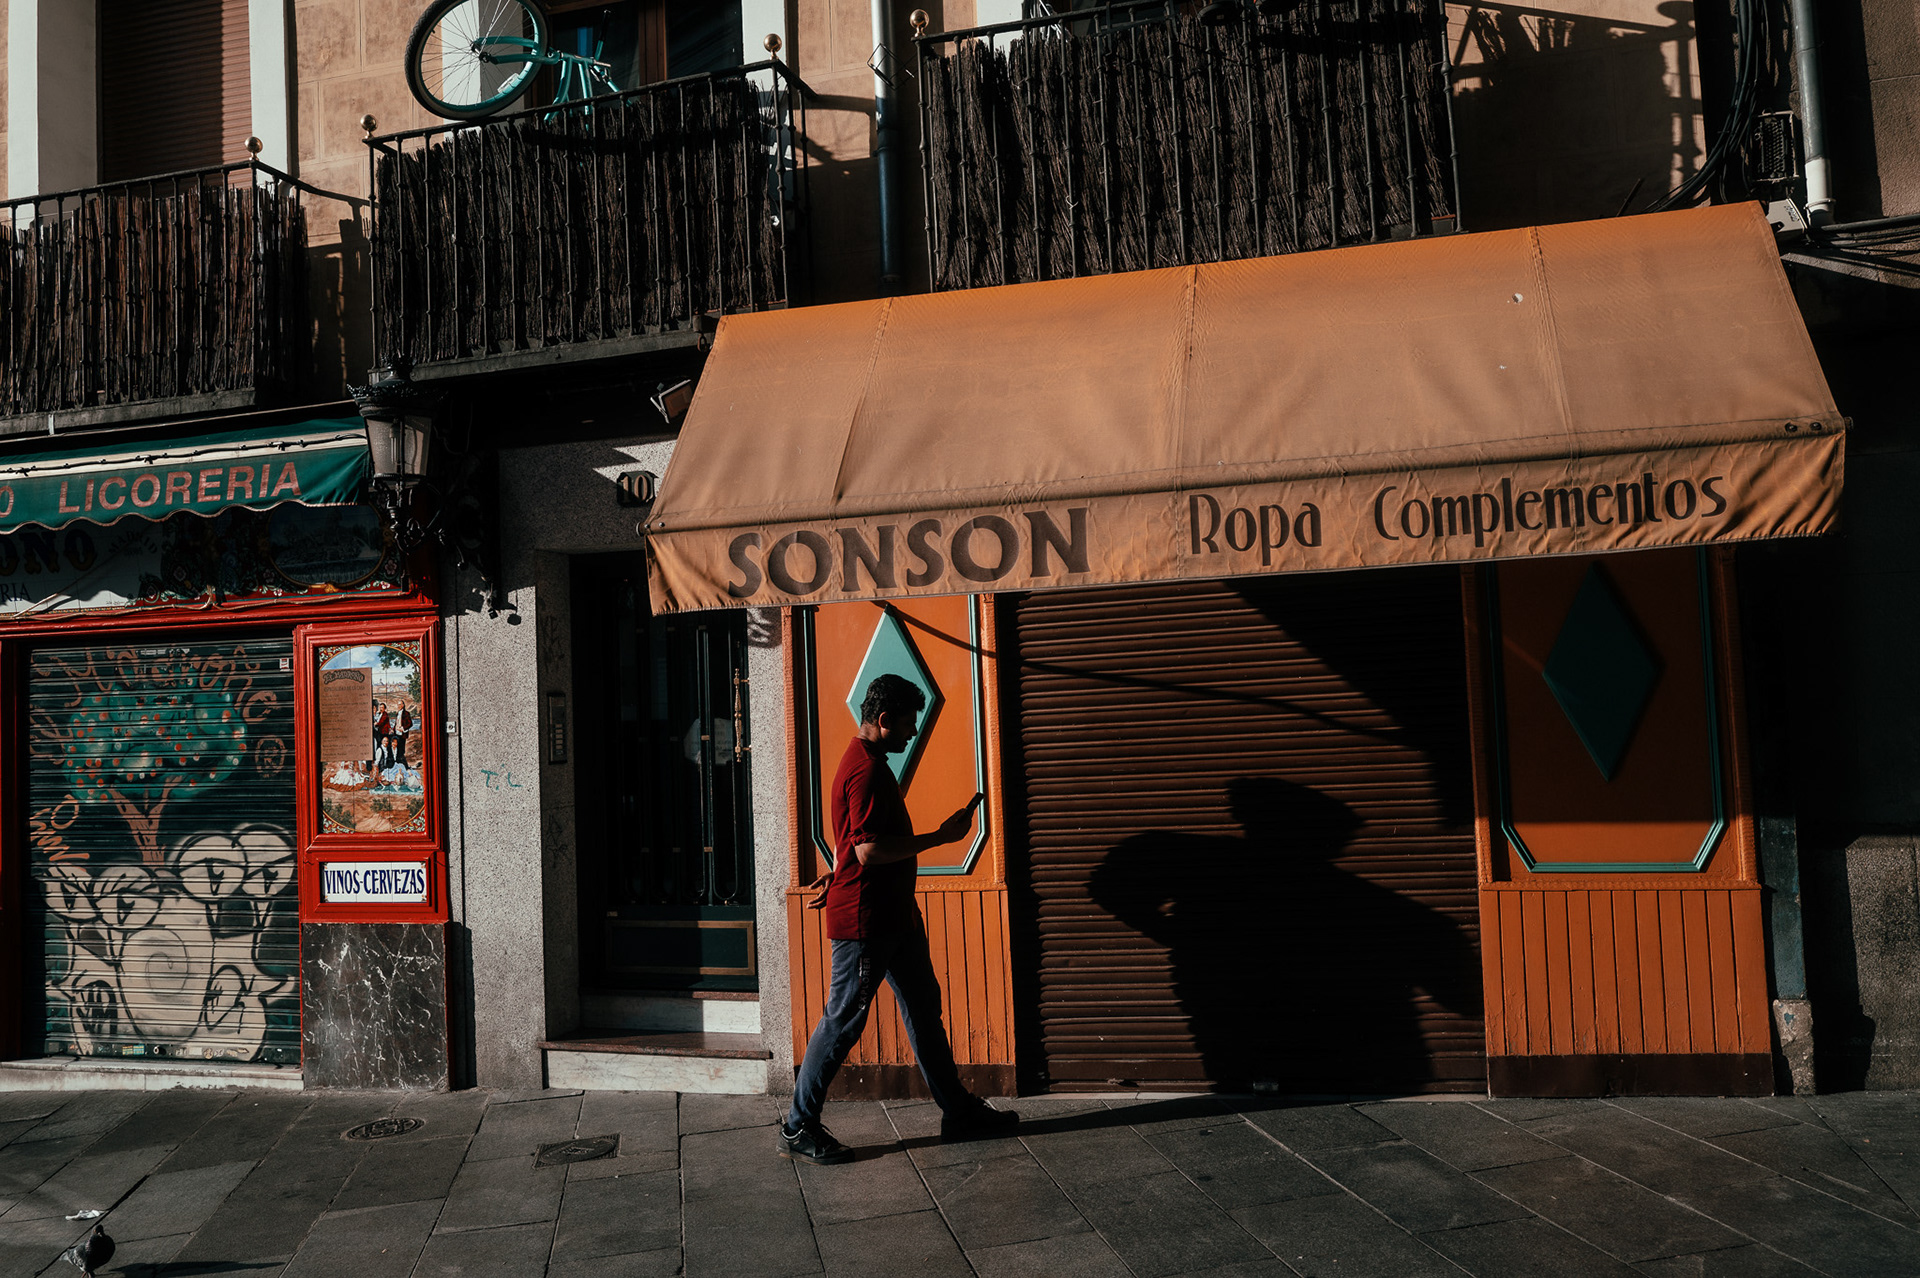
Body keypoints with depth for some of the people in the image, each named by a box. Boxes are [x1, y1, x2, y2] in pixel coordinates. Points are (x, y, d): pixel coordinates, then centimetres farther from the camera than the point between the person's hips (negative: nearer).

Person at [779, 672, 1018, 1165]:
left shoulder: (867, 762, 15)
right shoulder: (867, 770, -19)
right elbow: (869, 851, -26)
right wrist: (939, 837, -21)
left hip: (892, 913, 11)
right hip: (864, 919, -11)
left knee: (924, 1008, 14)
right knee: (842, 1022, -1)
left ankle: (958, 1110, 23)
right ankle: (797, 1129, 11)